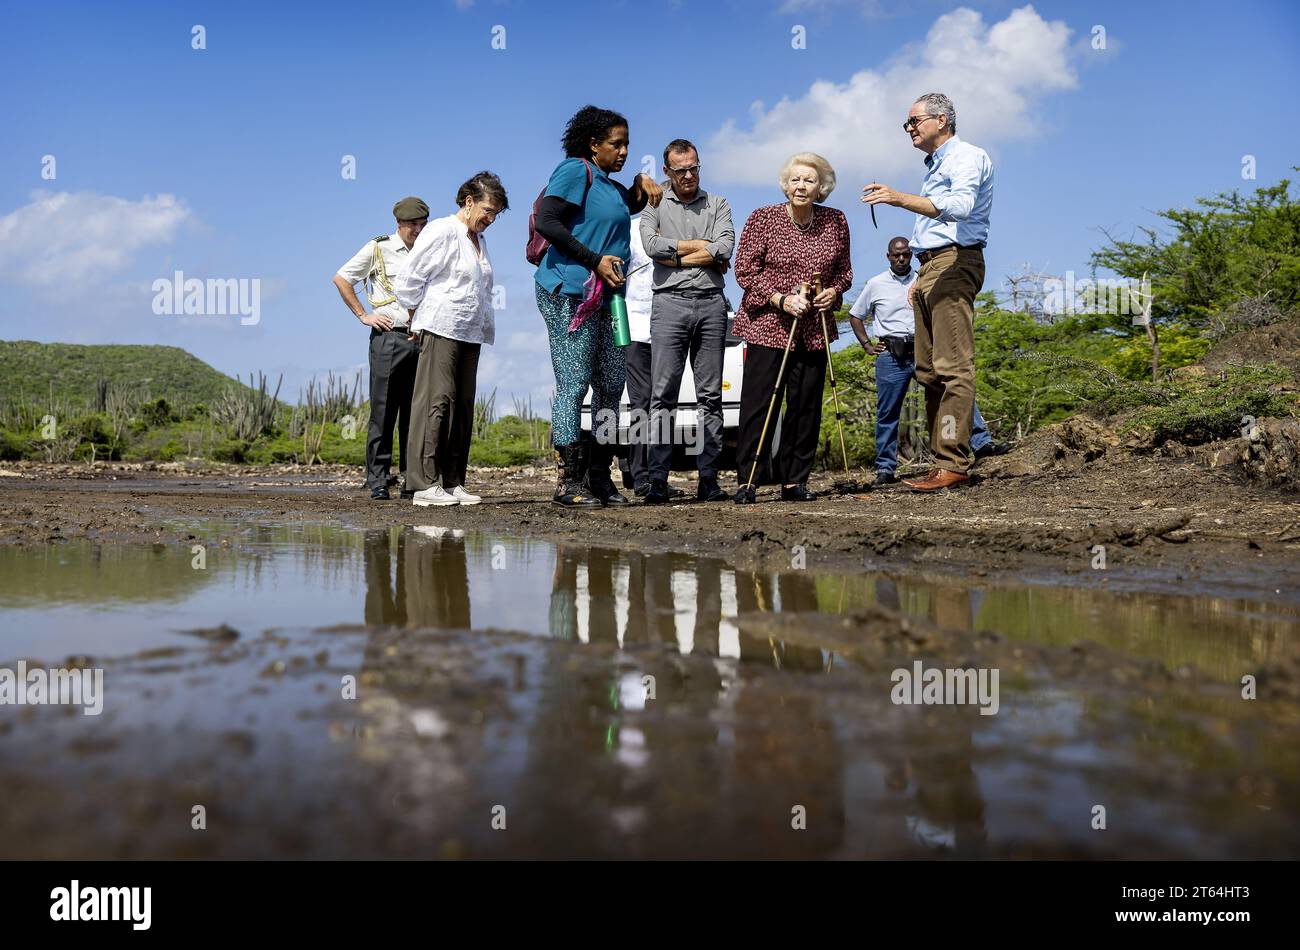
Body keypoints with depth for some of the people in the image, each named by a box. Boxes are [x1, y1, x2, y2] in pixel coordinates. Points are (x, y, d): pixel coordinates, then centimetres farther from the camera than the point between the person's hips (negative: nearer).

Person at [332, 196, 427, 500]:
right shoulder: (379, 249, 4)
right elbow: (341, 279, 5)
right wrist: (363, 315, 0)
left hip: (421, 339, 4)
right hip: (389, 337, -4)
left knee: (415, 414, 3)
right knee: (383, 412, -5)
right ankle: (378, 480, -1)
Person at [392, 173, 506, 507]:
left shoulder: (479, 240, 20)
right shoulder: (441, 231, -5)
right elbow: (407, 281, -7)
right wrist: (420, 316, 3)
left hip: (470, 334, 8)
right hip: (440, 330, -8)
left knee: (462, 407, 5)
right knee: (436, 402, -11)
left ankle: (453, 483, 8)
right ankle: (424, 483, -12)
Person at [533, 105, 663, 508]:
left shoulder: (608, 184, 21)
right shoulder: (575, 171, -6)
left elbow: (630, 206, 42)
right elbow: (547, 222, -17)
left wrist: (641, 184, 19)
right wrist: (595, 260, -17)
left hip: (604, 299, 10)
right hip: (569, 294, -10)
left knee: (610, 387, 8)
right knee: (573, 385, -9)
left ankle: (599, 476, 15)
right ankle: (569, 482, -5)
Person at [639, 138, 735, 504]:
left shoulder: (718, 205, 14)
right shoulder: (654, 205, 12)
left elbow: (724, 249, -4)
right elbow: (651, 244, -8)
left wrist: (674, 256, -4)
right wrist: (700, 245, -3)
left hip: (711, 304, 2)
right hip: (670, 303, -1)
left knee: (710, 396, 2)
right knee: (663, 395, -6)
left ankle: (709, 479, 4)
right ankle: (657, 480, -6)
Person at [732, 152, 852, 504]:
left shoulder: (835, 222, 5)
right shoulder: (763, 218, -5)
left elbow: (844, 270, 15)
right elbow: (745, 270, -5)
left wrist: (834, 290, -7)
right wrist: (781, 299, -16)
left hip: (815, 329, 4)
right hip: (767, 325, -4)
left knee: (806, 406, 5)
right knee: (758, 404, -7)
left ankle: (793, 481, 14)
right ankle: (745, 482, -1)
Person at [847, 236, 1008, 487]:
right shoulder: (876, 285, 8)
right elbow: (855, 315, 16)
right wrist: (867, 345, 7)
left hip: (925, 350, 1)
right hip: (891, 355, -1)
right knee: (887, 413, 1)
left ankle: (980, 442, -17)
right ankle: (885, 469, 9)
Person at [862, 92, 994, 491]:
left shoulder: (967, 156, -4)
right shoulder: (934, 166, 26)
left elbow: (961, 205, -24)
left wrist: (901, 198, -33)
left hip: (955, 263, -10)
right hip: (931, 267, 10)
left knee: (953, 367, -15)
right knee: (928, 369, 5)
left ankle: (953, 462, -18)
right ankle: (941, 457, 7)